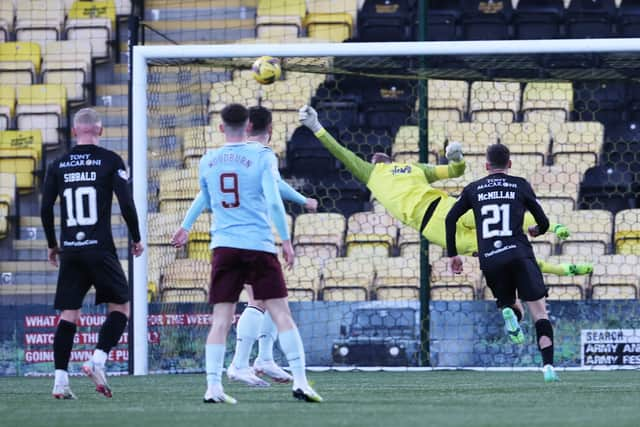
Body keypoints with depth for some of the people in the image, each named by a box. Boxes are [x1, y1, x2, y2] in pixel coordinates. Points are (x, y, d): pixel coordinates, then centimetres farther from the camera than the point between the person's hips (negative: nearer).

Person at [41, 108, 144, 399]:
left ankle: (60, 379, -1)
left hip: (69, 252, 3)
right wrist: (136, 239, 6)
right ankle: (98, 360, -11)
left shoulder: (58, 165, 7)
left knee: (68, 314, 5)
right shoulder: (110, 161, -2)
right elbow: (126, 203, -7)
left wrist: (52, 245, 21)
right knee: (120, 307, 9)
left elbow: (45, 209, 7)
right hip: (100, 249, -3)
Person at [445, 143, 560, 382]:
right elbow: (543, 222, 12)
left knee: (509, 305, 22)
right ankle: (548, 367, -19)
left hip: (489, 261, 2)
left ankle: (509, 312, -16)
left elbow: (450, 219, 10)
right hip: (518, 253, -2)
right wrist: (537, 230, 35)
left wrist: (452, 254, 18)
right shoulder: (520, 185, 10)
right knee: (539, 311, -2)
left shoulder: (473, 189, 15)